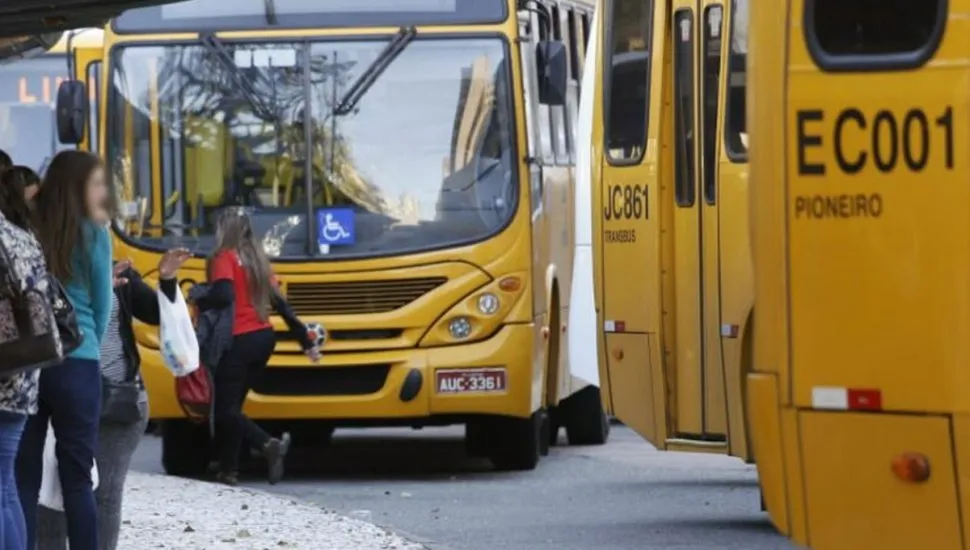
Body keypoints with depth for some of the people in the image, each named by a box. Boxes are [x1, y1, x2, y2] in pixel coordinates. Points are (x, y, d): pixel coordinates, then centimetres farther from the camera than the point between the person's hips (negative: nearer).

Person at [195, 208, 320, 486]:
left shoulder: (224, 258, -9)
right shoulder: (257, 259, 13)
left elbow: (223, 295, -26)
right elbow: (279, 303, 14)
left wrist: (196, 305, -9)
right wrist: (306, 341, 17)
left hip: (238, 342, -8)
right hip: (264, 338, 8)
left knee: (225, 409, -6)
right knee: (232, 404, 16)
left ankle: (269, 444, -28)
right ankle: (228, 470, 16)